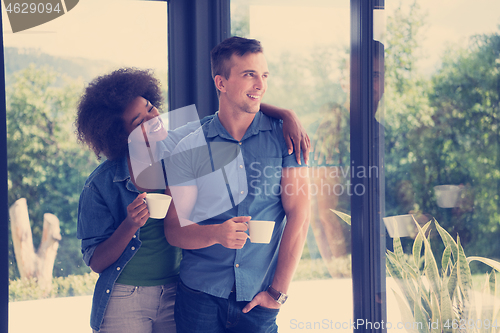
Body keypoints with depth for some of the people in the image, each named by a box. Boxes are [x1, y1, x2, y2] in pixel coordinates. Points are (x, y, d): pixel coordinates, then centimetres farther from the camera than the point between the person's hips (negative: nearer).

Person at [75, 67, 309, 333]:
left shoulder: (179, 145, -5)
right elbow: (95, 262, -11)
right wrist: (131, 225, -27)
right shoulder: (101, 185, -13)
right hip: (124, 299, -3)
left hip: (175, 295, 3)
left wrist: (286, 115, -11)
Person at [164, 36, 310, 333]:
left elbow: (299, 214, -4)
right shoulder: (189, 150, 0)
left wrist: (278, 290, -8)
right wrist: (216, 234, -21)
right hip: (200, 297, 0)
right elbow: (174, 229, -1)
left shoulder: (285, 137, 0)